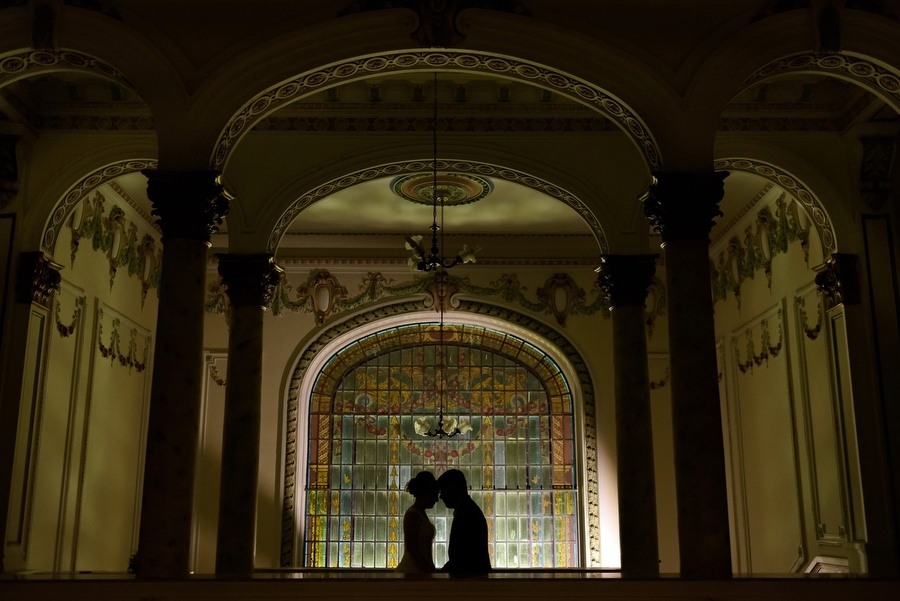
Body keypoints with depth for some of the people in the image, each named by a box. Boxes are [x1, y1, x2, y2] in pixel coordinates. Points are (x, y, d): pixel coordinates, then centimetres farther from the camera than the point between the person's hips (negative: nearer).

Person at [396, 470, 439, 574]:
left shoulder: (421, 513, 15)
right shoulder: (412, 515, -12)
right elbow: (412, 548, -18)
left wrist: (431, 570, 19)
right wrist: (431, 571, -18)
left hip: (422, 569, 9)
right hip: (412, 571, -9)